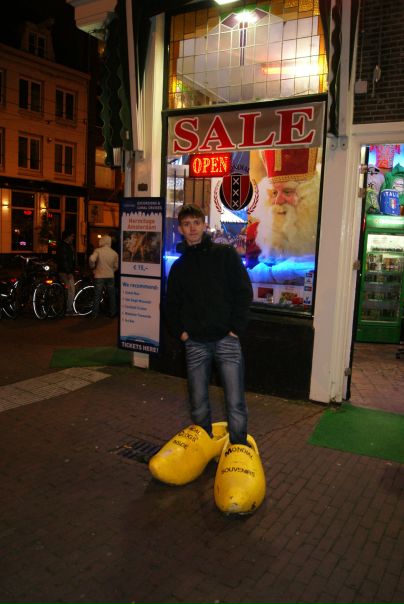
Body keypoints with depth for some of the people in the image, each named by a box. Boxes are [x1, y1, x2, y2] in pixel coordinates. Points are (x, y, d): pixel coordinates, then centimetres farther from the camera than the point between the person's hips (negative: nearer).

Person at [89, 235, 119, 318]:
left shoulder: (98, 250, -9)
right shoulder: (114, 253, 1)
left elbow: (91, 259, -24)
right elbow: (116, 266, 7)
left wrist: (92, 266, -5)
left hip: (99, 276, -2)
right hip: (110, 276, 2)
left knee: (97, 296, 5)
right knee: (111, 295, 13)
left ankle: (95, 314, 8)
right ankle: (112, 313, 18)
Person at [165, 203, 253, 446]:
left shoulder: (225, 254, 2)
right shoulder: (179, 266, 14)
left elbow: (244, 292, -2)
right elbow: (172, 303, 20)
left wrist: (236, 328, -9)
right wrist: (180, 331, 6)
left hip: (226, 339, -3)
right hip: (195, 343, 4)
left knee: (235, 402, -3)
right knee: (198, 403, 11)